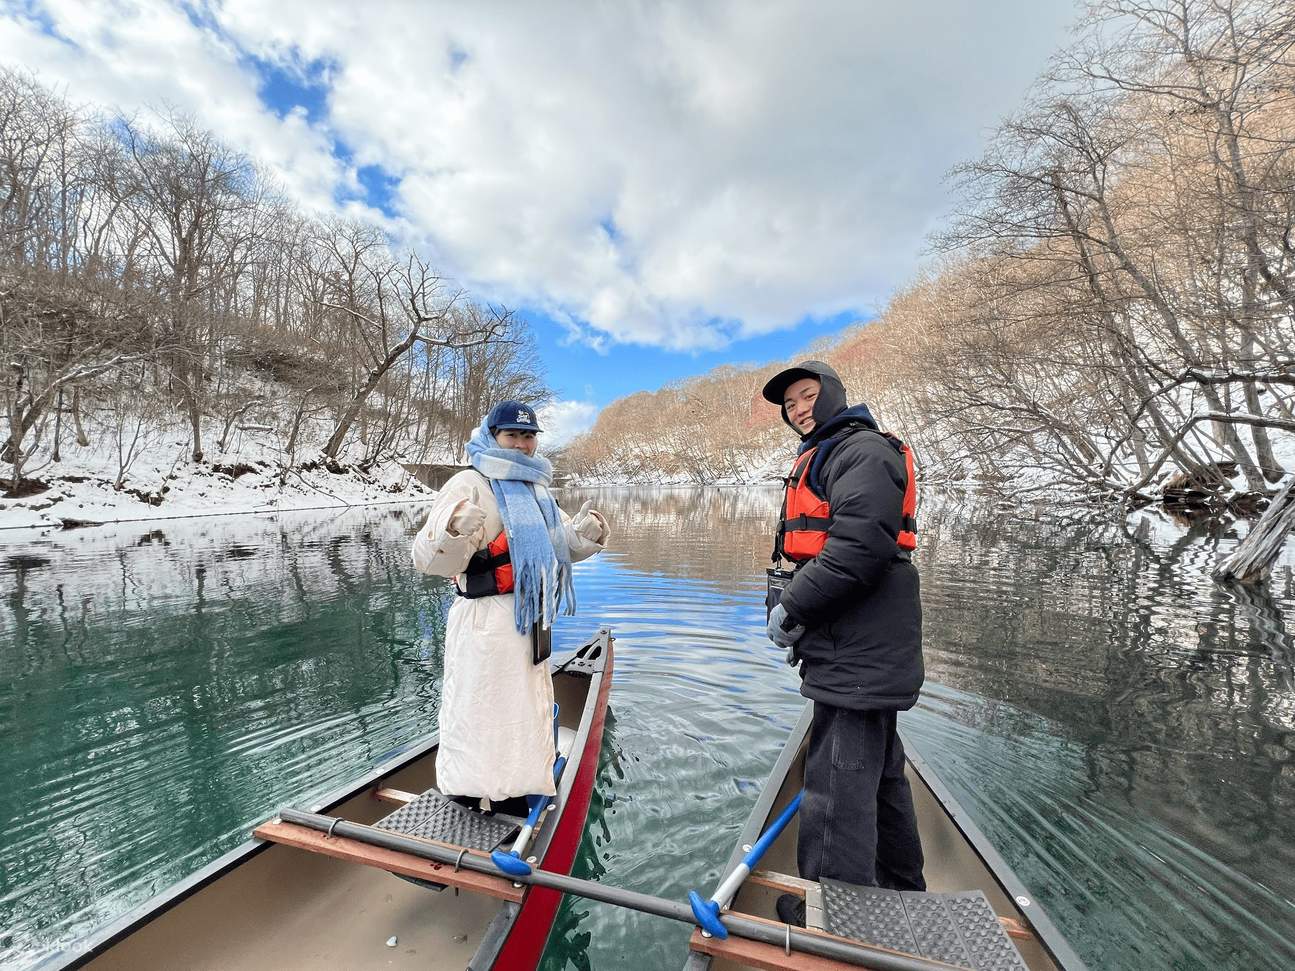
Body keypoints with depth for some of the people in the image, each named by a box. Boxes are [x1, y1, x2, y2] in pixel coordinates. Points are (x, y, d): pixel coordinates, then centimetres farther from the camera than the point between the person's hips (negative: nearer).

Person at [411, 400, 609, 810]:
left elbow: (562, 547, 19)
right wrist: (453, 530, -40)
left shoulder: (536, 488, 12)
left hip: (529, 617, 9)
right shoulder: (470, 484, -14)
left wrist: (586, 533, -1)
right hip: (485, 621, -8)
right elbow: (428, 558, -20)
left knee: (526, 705, 21)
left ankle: (514, 783, 42)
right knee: (481, 706, 5)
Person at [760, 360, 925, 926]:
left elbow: (860, 545, -26)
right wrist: (798, 611, 11)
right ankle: (900, 887, 41)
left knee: (838, 779, -2)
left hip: (858, 651, -11)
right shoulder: (821, 459, 21)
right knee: (878, 769, 23)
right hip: (857, 650, 11)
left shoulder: (863, 449, -11)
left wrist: (792, 607, -19)